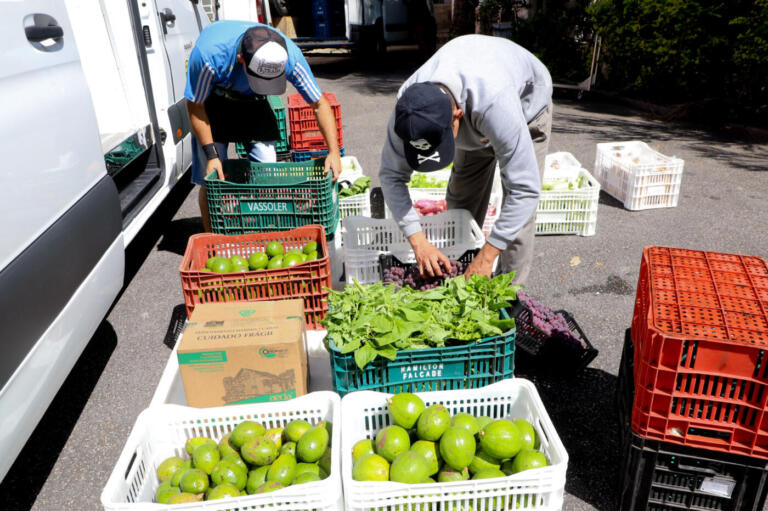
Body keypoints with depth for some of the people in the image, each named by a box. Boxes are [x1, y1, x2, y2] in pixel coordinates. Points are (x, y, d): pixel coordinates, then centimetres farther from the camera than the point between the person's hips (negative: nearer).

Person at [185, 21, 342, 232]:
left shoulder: (290, 54, -32)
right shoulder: (210, 53, -39)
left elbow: (319, 104, -20)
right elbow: (195, 105, -22)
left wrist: (334, 151, -27)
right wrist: (211, 154, -24)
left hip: (253, 102, 2)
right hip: (212, 100, -2)